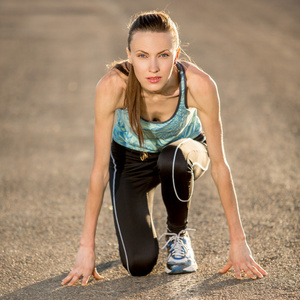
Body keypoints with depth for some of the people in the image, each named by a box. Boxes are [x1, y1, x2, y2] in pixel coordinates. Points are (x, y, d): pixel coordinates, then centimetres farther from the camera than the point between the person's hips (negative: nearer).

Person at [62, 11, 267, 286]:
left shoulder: (199, 85, -35)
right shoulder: (112, 86, -35)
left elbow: (219, 164, -26)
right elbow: (100, 169, -28)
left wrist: (238, 241, -23)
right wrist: (87, 247, -26)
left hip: (184, 147, 1)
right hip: (131, 156, 0)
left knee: (174, 161, -38)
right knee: (139, 264, -16)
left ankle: (178, 234, -7)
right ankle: (139, 225, 20)